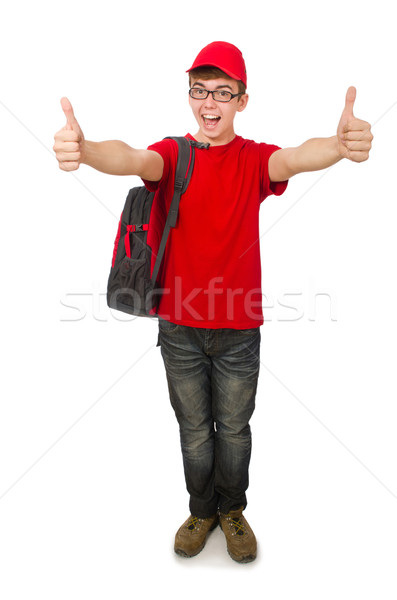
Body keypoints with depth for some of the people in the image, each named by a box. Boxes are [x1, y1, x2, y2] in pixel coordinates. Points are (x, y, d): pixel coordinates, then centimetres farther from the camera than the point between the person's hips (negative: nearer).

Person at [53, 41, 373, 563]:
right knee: (194, 430, 16)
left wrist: (341, 144, -48)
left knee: (234, 429, 16)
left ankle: (233, 510, 42)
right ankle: (202, 511, 41)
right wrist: (83, 148, -47)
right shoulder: (172, 155, -1)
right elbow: (134, 159, -23)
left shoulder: (255, 159, -2)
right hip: (180, 326, 1)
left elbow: (296, 158, -24)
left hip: (239, 329, 0)